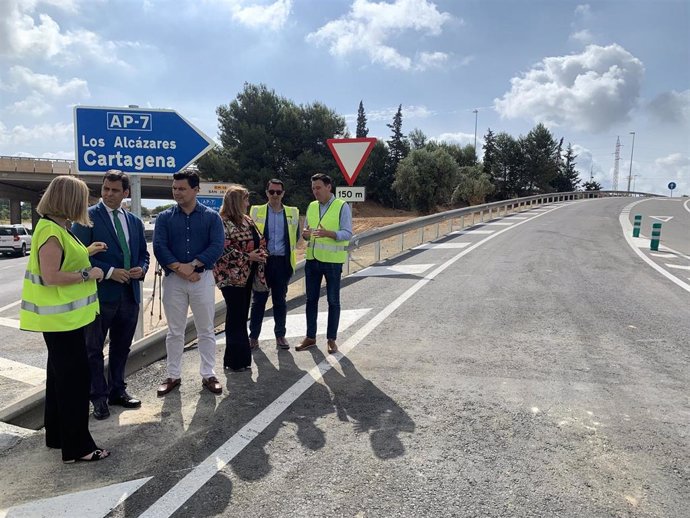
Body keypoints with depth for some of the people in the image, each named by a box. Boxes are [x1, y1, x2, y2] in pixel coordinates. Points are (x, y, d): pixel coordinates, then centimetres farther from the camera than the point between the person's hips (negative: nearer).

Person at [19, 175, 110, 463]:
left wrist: (86, 252, 17)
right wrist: (87, 273, -18)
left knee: (60, 374, 19)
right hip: (61, 316, -11)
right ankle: (77, 446, 6)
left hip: (64, 315, 11)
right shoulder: (51, 231, -20)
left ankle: (56, 434, 32)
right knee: (75, 377, -4)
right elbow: (50, 276, -26)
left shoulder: (57, 228, 11)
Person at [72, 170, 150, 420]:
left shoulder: (135, 221, 11)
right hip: (100, 293, -5)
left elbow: (143, 254, 17)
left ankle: (117, 391, 31)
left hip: (130, 293, 5)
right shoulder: (88, 217, -6)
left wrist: (141, 269, -4)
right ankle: (99, 398, 19)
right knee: (94, 349, 6)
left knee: (121, 348, 16)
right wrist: (109, 271, -18)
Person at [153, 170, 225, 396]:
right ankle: (173, 375, 21)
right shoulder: (165, 217, 5)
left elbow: (217, 247, -9)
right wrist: (180, 269, -17)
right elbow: (159, 247, -5)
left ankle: (208, 375, 17)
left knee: (206, 330, 6)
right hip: (173, 279, 1)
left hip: (203, 277, -1)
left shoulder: (211, 216, 1)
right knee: (175, 331, 9)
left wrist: (192, 265, -17)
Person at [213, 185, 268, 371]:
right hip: (232, 276, -8)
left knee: (242, 316, 13)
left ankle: (241, 357, 23)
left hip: (247, 274, 8)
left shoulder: (247, 220, 13)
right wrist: (247, 256, -19)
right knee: (236, 317, -3)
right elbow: (224, 249, -19)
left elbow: (260, 240, 17)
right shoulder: (223, 223, -12)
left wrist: (261, 252, -3)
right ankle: (236, 360, 7)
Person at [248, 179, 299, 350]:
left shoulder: (292, 213, 6)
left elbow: (296, 236, 15)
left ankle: (280, 335, 20)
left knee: (280, 300, 9)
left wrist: (288, 251, 8)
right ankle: (253, 336, 14)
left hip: (282, 262, 1)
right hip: (262, 261, -1)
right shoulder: (256, 211, 3)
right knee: (258, 300, 4)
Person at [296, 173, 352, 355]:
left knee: (333, 301, 5)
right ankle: (310, 337, 23)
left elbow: (347, 233, -11)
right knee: (311, 299, 11)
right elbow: (306, 230, 15)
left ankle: (331, 339, 16)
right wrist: (305, 233, -10)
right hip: (312, 259, 5)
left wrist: (328, 233, -28)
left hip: (332, 260, -5)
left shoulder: (342, 207, -6)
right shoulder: (311, 206, 10)